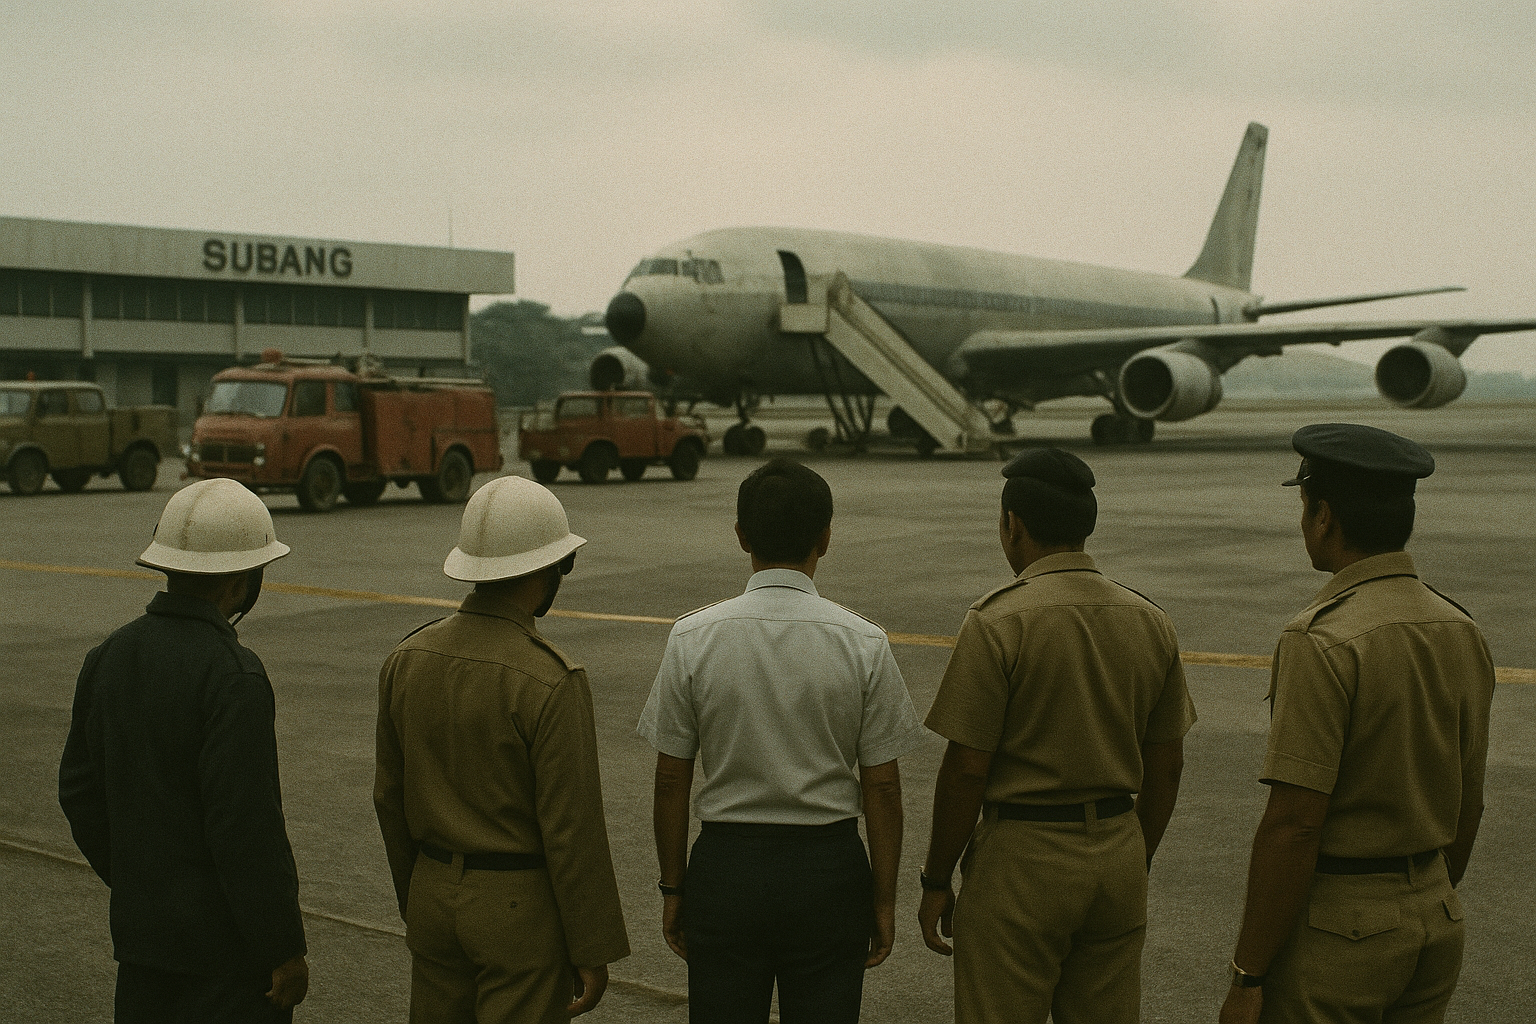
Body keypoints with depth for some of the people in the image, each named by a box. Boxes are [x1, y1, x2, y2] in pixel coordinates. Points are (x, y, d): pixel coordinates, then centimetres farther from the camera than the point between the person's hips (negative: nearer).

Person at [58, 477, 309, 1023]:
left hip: (139, 926, 7)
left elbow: (79, 790, 11)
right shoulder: (233, 676, -21)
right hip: (223, 939, -7)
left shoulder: (110, 655, 3)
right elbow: (247, 827, -23)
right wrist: (286, 950, -14)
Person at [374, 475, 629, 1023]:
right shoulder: (551, 681, -20)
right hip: (524, 910, -6)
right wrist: (593, 951, -10)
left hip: (436, 894, 6)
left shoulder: (408, 659, -1)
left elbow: (391, 798, 8)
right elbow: (571, 828, -19)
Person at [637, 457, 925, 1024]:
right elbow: (881, 786, -4)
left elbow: (671, 781, -2)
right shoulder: (863, 643, -8)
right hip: (830, 868, 0)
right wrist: (884, 897, 6)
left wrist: (674, 886, 9)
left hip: (725, 866, 1)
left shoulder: (692, 638, -6)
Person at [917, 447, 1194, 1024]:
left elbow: (967, 770, -13)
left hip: (1022, 857, -6)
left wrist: (936, 882, -3)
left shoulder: (997, 621, -13)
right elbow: (1165, 767, 10)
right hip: (1118, 852, 6)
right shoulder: (1150, 622, 5)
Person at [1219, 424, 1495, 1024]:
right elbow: (1467, 807, 12)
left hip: (1333, 930, -8)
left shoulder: (1323, 642, -21)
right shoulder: (1461, 632, 4)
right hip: (1434, 914, 8)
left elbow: (1293, 825, -22)